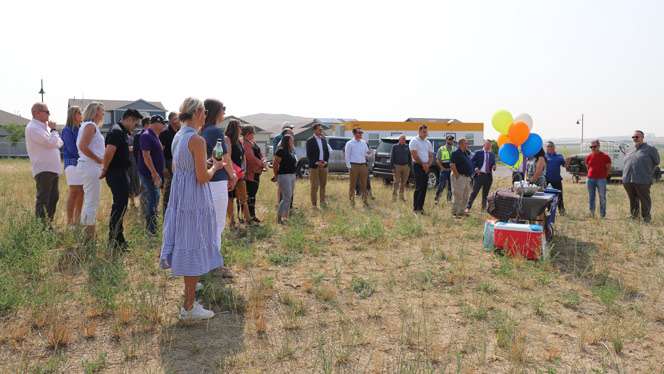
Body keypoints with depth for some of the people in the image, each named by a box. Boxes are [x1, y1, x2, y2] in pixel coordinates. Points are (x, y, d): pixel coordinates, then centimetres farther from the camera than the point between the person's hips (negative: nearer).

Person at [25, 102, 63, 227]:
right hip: (43, 169, -10)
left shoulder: (45, 126, 17)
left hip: (53, 169, 10)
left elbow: (59, 143, 19)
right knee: (42, 199, -9)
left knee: (53, 197, 15)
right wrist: (54, 130, -3)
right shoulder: (33, 128, -12)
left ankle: (48, 226, 24)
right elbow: (52, 143, -19)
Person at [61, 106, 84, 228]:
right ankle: (69, 222, -5)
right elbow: (72, 148, -12)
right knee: (74, 192, -10)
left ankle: (77, 220, 13)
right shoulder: (67, 130, -6)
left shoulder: (80, 130, 17)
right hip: (72, 162, -7)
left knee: (81, 192, 6)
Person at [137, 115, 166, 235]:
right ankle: (152, 227, -4)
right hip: (148, 173, -10)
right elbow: (146, 155, -22)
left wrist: (161, 171, 24)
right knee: (154, 198, -9)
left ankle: (149, 225, 25)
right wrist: (154, 172, -25)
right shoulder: (146, 136, -15)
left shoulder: (154, 136, 17)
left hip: (154, 173, 10)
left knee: (153, 198, 15)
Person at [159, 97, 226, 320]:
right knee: (194, 250, -1)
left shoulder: (177, 137, 10)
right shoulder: (197, 140, -18)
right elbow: (203, 178, -19)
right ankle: (188, 308, 7)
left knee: (186, 248, 18)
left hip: (179, 197, 9)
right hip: (195, 199, -9)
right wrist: (215, 167, 0)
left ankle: (189, 300, 32)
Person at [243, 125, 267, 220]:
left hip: (256, 171, 10)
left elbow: (259, 152, 17)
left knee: (253, 193, 15)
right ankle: (250, 217, 3)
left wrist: (264, 160, -3)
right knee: (250, 195, -4)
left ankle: (252, 215, 23)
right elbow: (252, 158, -22)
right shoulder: (244, 144, -18)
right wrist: (262, 164, -10)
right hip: (250, 173, -10)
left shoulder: (252, 141, 14)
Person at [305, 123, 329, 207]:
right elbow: (309, 155, -9)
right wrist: (316, 162, -16)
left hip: (324, 165, 5)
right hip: (314, 166, -5)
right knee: (314, 185, -1)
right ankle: (314, 203, 7)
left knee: (323, 185, 8)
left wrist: (325, 161, -3)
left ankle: (322, 202, 16)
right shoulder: (310, 141, -4)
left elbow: (327, 152, 13)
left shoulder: (324, 140, 13)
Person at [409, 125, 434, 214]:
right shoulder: (414, 141, -3)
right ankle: (415, 208, -9)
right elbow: (414, 155, -11)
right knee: (419, 187, -12)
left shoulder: (428, 142, 17)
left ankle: (420, 207, 12)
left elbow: (431, 156, 14)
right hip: (417, 166, -6)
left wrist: (428, 164, -4)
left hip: (426, 167, 6)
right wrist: (423, 164, -11)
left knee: (424, 187, 5)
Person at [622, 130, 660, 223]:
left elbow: (656, 163, 8)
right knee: (632, 199, 12)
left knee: (644, 200, 0)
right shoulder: (630, 149, 19)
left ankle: (646, 218, 9)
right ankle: (634, 215, 22)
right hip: (627, 180, 5)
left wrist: (647, 172, 4)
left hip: (642, 181, -5)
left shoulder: (650, 149, 3)